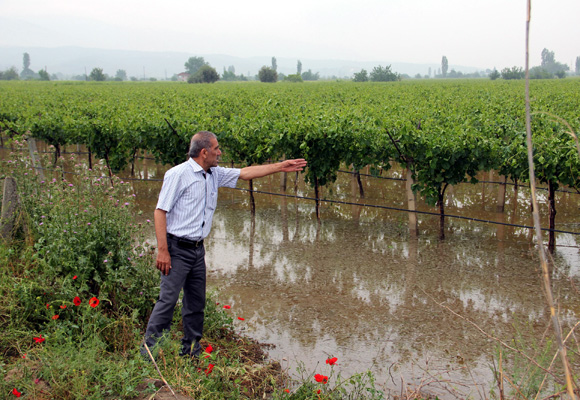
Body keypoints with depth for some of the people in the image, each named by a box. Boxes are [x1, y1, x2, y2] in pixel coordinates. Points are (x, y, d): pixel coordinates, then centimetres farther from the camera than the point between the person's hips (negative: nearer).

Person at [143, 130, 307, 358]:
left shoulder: (214, 175, 12)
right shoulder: (178, 174, -11)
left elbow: (245, 173, 21)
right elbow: (160, 211, -13)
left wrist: (281, 167, 19)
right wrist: (162, 250, -18)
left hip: (198, 249, 8)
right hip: (177, 249, -8)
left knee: (196, 302, 12)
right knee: (167, 300, -9)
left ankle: (191, 352, 24)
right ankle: (148, 354, 0)